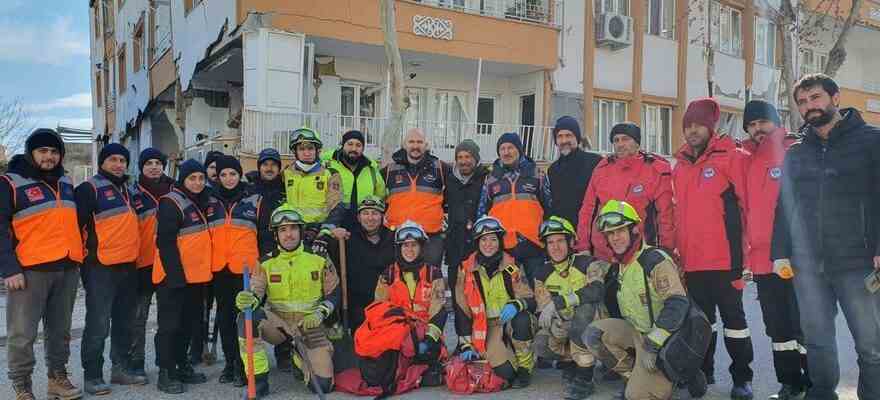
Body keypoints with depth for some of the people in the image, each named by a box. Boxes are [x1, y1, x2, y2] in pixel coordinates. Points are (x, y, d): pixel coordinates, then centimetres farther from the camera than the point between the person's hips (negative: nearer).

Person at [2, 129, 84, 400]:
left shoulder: (65, 183, 15)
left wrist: (81, 255, 18)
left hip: (67, 268, 6)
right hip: (30, 270, -5)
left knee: (60, 329, 13)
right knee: (23, 333, -1)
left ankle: (58, 377, 25)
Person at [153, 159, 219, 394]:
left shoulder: (209, 202, 12)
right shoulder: (171, 203, -11)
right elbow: (165, 243, -17)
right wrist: (176, 275, -21)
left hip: (197, 275, 7)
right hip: (173, 275, -7)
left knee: (190, 323, 15)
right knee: (170, 324, -1)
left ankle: (182, 366, 28)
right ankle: (165, 373, 7)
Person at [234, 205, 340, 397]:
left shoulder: (320, 261, 0)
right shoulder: (266, 264, 1)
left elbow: (333, 294, 5)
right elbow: (256, 295, -10)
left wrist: (319, 314, -13)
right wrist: (248, 299, -34)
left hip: (309, 324, 0)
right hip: (277, 322, 0)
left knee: (323, 385, -11)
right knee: (247, 317, -32)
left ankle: (300, 356, 25)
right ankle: (259, 380, -18)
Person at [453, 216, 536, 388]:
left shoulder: (512, 266, -3)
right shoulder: (467, 269, -2)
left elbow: (531, 300, -6)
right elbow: (462, 310, 1)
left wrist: (516, 304, -29)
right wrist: (465, 344, -4)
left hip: (512, 321, 1)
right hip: (486, 327, -1)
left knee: (522, 319, -35)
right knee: (505, 372, -23)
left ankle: (525, 368, -11)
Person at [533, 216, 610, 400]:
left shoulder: (588, 263, -15)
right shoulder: (542, 274, -1)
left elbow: (597, 289, -35)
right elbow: (543, 311, -4)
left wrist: (559, 302, -41)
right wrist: (553, 326, -28)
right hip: (565, 328, 4)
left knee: (584, 309, -36)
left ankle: (585, 379, -24)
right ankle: (569, 363, 9)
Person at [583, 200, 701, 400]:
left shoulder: (656, 260, -22)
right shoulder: (618, 266, 6)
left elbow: (677, 305, -27)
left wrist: (652, 346, -26)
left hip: (662, 339, -7)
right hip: (636, 331, 8)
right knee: (594, 334, -14)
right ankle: (636, 375, 2)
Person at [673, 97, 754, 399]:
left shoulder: (730, 157, -4)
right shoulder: (679, 166, 13)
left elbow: (749, 202, -8)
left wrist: (746, 245, -10)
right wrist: (678, 248, 15)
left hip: (723, 257, -5)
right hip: (691, 260, 6)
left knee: (733, 315, 3)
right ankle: (704, 370, 28)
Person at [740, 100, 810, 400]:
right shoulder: (747, 162, 13)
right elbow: (745, 211, 12)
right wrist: (747, 256, 8)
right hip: (762, 260, 5)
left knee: (804, 325, 1)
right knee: (777, 327, 13)